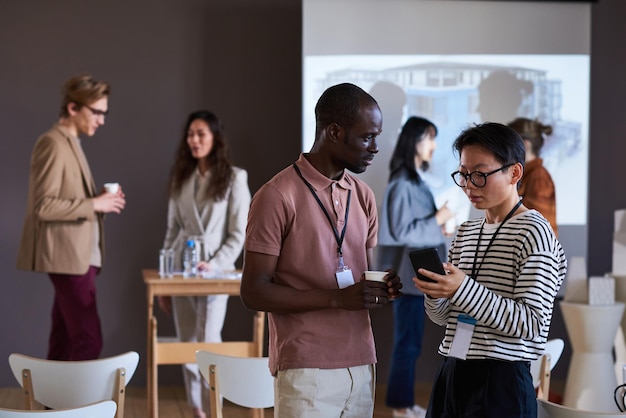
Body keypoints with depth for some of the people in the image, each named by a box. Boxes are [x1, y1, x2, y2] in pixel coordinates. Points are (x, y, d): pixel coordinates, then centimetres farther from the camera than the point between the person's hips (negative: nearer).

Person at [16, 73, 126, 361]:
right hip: (68, 256, -10)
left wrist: (100, 201, 6)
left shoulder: (70, 143, 18)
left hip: (78, 256, 10)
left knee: (64, 340, 11)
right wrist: (94, 204, -17)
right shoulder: (53, 143, -12)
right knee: (89, 341, -13)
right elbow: (43, 206, -20)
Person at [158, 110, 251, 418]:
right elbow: (172, 230, 10)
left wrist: (214, 265, -17)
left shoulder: (234, 178, -4)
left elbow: (239, 233, -5)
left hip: (215, 271, -4)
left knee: (208, 343, -10)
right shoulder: (181, 178, 9)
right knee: (187, 345, 6)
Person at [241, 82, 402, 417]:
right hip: (307, 369, -6)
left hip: (360, 364, 6)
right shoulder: (277, 196, -10)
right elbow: (254, 291, -12)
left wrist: (384, 285, -4)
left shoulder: (363, 196, 12)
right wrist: (337, 298, -20)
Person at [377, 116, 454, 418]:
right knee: (408, 342, -1)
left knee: (409, 342, 14)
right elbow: (402, 231, -20)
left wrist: (438, 224, 4)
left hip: (415, 273, 9)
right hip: (407, 274, -9)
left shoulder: (415, 180, 12)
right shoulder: (402, 184, -17)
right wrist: (437, 220, -14)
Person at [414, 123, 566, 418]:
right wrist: (435, 291, -7)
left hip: (501, 380, -6)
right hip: (452, 373, 7)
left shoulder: (533, 231, -9)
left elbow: (533, 324, -17)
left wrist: (464, 290, -25)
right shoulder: (466, 232, 12)